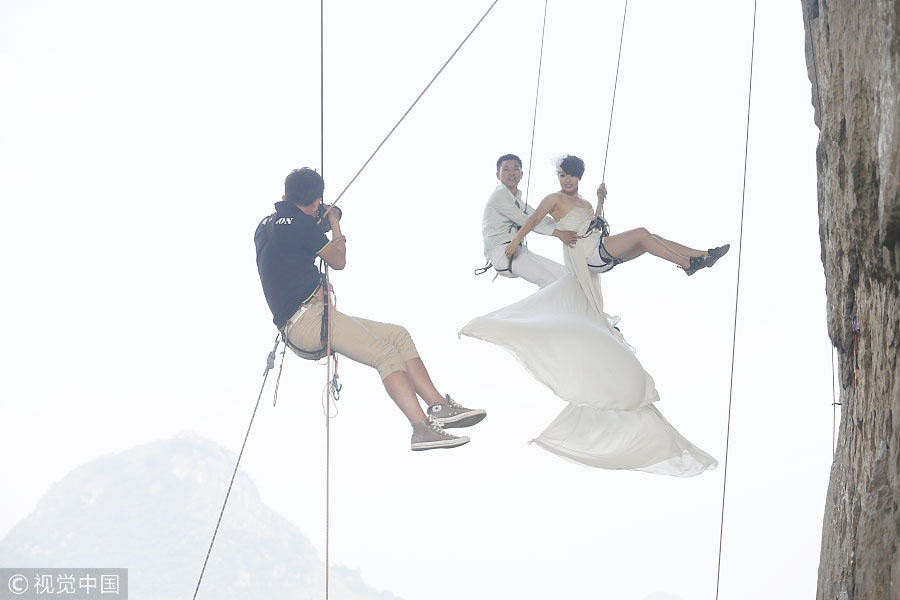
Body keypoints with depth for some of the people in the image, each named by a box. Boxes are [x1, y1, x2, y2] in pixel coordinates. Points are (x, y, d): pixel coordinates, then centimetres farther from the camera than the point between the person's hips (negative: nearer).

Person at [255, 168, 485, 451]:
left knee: (399, 335, 5)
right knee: (386, 354, -20)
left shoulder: (266, 224, 16)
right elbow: (338, 261, 4)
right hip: (305, 319, -10)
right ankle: (422, 428, -30)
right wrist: (335, 226, 19)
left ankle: (439, 406, -5)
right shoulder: (300, 223, -10)